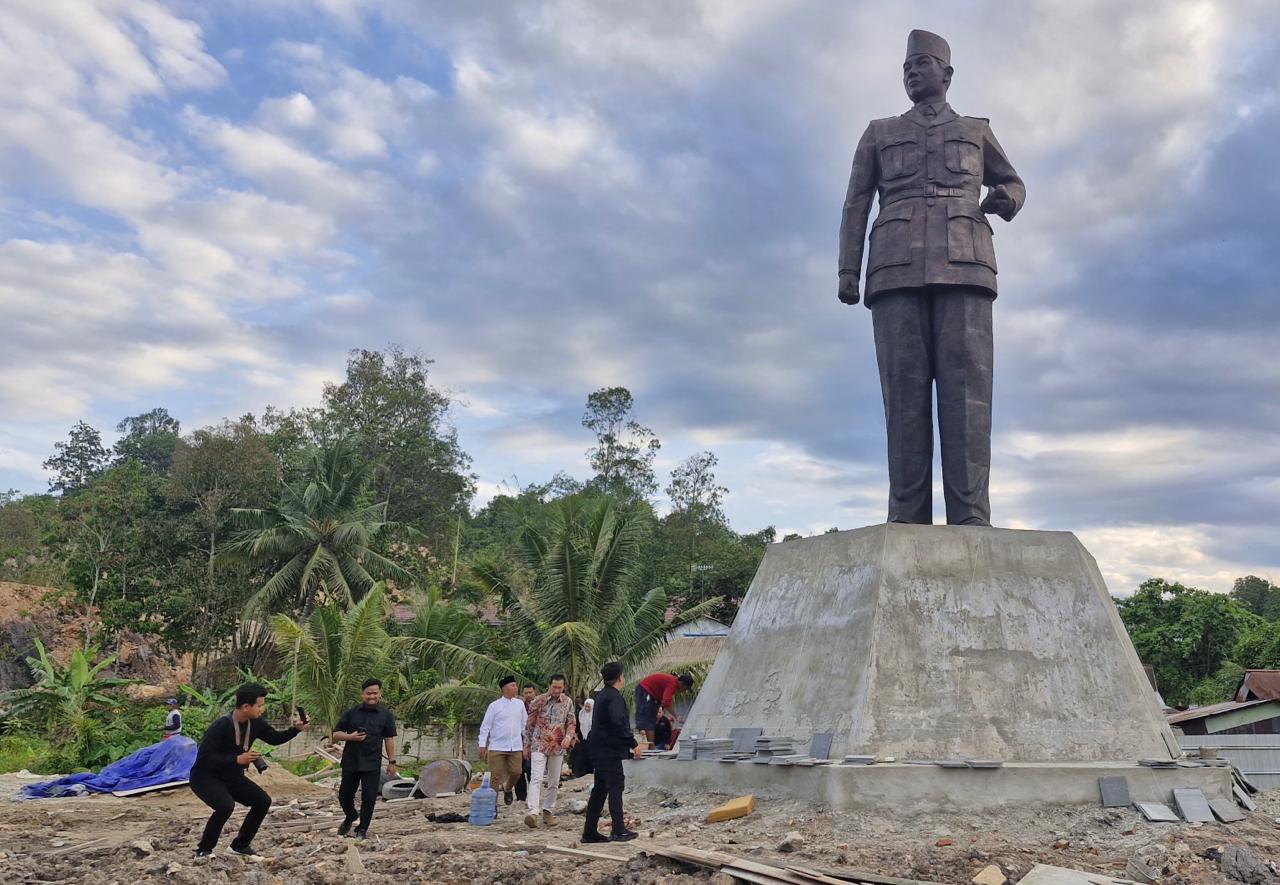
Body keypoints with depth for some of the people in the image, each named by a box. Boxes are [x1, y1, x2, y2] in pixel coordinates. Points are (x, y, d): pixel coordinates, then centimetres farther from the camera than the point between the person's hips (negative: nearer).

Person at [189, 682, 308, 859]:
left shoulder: (255, 723, -9)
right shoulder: (220, 726, -30)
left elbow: (275, 739, 5)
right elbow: (203, 757, -32)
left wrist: (296, 729, -13)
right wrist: (237, 760, -35)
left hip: (231, 777, 7)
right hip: (205, 777, -7)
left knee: (263, 801, -5)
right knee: (226, 805, -33)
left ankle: (240, 845, 13)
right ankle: (203, 850, -12)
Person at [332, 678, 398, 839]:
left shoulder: (386, 715, 2)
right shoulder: (351, 713, 3)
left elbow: (389, 739, 5)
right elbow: (335, 734, 4)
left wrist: (391, 762, 1)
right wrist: (350, 737, -15)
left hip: (372, 765, -1)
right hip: (350, 762, 2)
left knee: (369, 798, -3)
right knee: (344, 796, 11)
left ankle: (362, 829, 14)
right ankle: (350, 817, 41)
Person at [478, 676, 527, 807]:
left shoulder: (519, 704, 8)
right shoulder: (494, 706, -2)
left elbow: (525, 724, 15)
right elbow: (485, 726, 0)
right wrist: (482, 746, -4)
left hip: (516, 747, 3)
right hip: (497, 747, -3)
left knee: (515, 773, -3)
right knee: (495, 776, -1)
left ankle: (507, 790, 28)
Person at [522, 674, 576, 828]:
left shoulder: (568, 702, 4)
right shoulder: (538, 701, -3)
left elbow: (572, 723, 9)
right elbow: (529, 725, 3)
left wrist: (569, 737, -12)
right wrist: (526, 746, 5)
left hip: (558, 747, 3)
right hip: (539, 745, -3)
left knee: (554, 782, 8)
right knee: (536, 778, -17)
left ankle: (547, 811, 20)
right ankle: (532, 812, -26)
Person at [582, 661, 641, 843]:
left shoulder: (601, 696, 16)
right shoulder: (614, 697, -14)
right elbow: (619, 722, -27)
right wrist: (633, 743, -23)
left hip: (599, 750, 9)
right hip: (610, 751, -9)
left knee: (600, 789, 12)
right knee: (615, 787, -5)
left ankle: (590, 832, 14)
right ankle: (619, 831, -6)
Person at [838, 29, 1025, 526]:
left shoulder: (976, 131, 25)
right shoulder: (879, 134, 23)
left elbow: (1013, 185, 33)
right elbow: (856, 204, 15)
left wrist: (1006, 201, 6)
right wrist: (847, 271, 0)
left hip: (962, 267, 0)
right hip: (897, 270, 0)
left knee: (966, 391, -14)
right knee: (905, 395, -11)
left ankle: (970, 527, -20)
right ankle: (908, 527, -14)